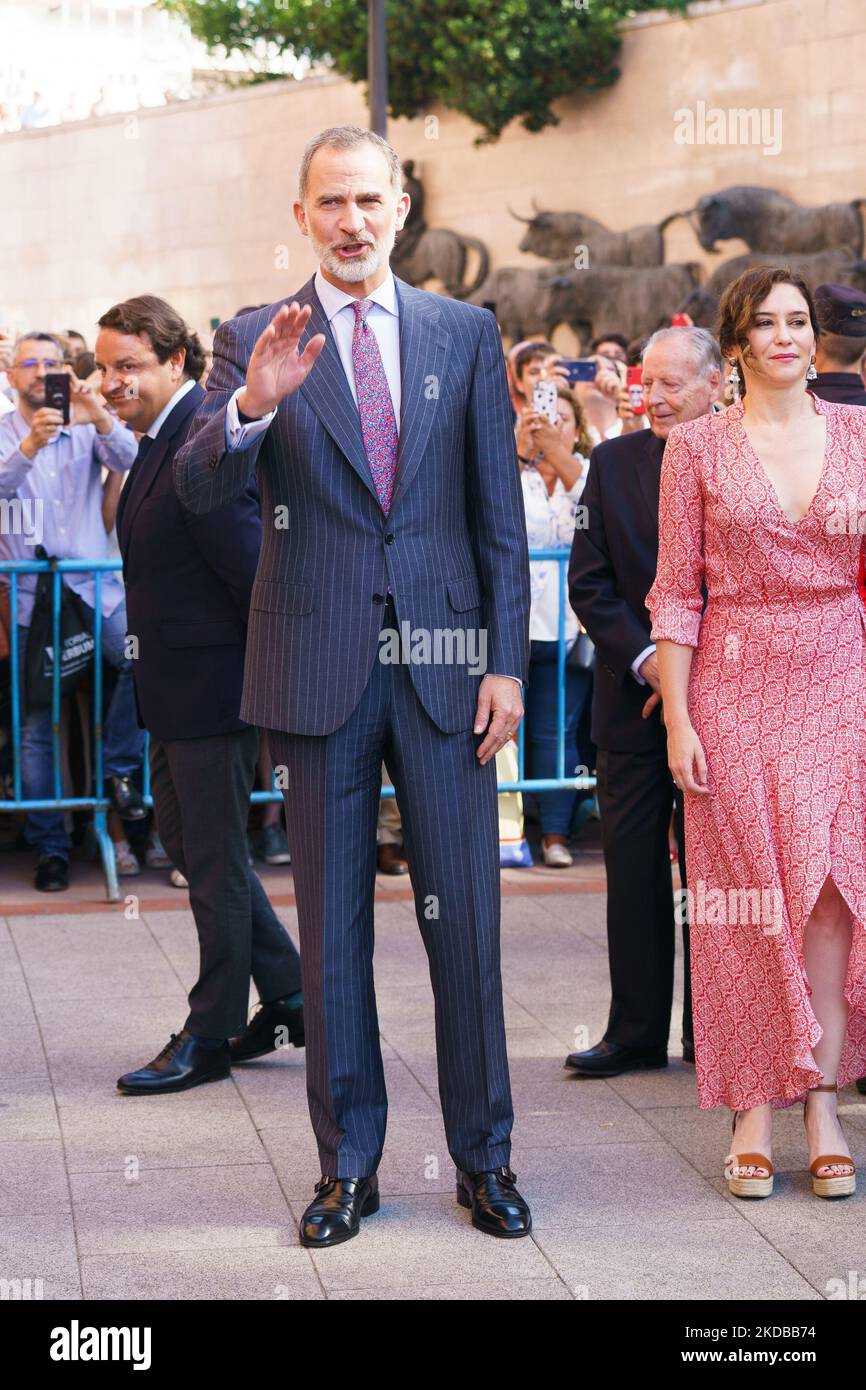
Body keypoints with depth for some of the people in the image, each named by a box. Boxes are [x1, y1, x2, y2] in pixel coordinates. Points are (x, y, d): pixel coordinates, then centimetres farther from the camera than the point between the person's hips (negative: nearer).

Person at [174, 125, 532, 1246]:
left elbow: (500, 511, 7)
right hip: (318, 671, 0)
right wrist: (253, 403, -29)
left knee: (463, 914, 3)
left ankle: (483, 1157, 15)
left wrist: (506, 660, 0)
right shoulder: (255, 341, 3)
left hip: (444, 663, 1)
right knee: (331, 925, 7)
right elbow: (197, 488, -9)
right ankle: (348, 1162, 17)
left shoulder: (465, 333, 7)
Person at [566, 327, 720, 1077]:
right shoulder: (612, 462, 5)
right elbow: (589, 583, 1)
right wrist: (645, 660, -11)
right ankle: (636, 1031, 12)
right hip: (634, 697, 2)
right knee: (633, 868, 4)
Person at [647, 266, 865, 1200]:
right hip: (736, 684, -1)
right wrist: (677, 719, -6)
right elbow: (675, 591, 1)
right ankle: (752, 1111, 7)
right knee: (749, 895, 1)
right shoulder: (698, 447, 2)